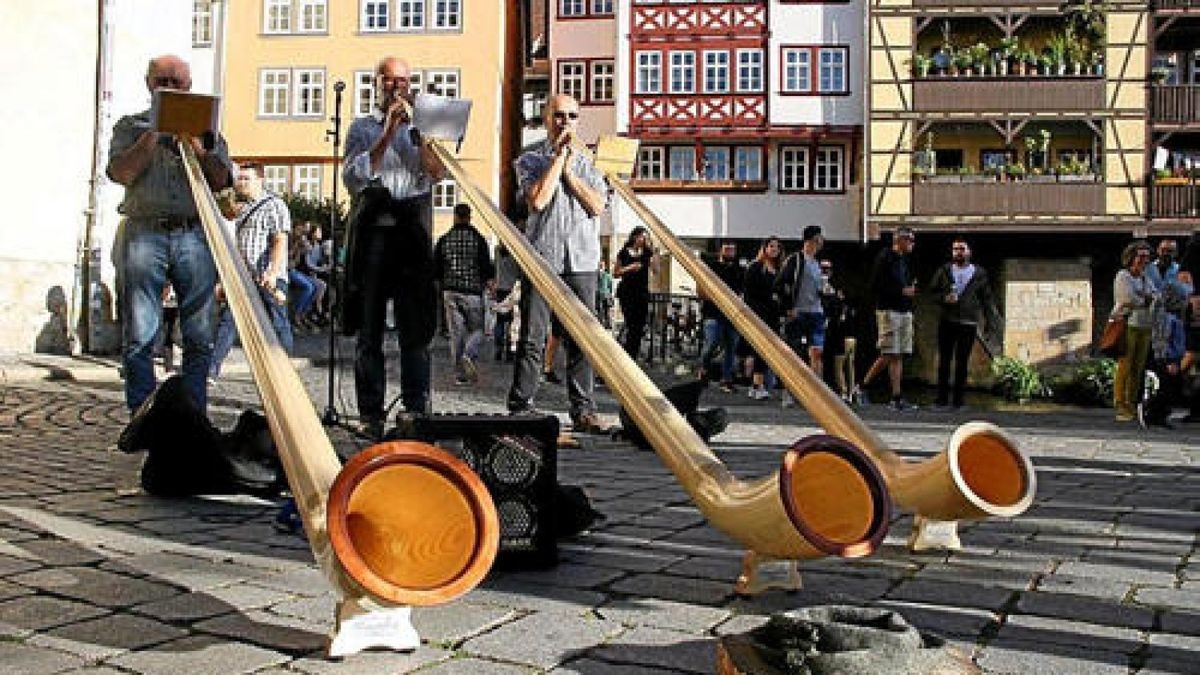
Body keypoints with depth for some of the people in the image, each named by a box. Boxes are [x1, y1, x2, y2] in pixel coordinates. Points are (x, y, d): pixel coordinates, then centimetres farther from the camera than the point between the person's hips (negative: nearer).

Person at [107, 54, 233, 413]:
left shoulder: (205, 128, 18)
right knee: (140, 337, -3)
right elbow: (122, 172, -2)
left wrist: (192, 141, -4)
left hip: (194, 236, 1)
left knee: (199, 337, -1)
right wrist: (156, 132, -3)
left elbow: (220, 181, 6)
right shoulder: (131, 126, 15)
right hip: (145, 234, -1)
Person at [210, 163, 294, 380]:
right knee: (227, 321, 0)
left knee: (277, 326, -1)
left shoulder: (274, 205, -3)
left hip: (269, 280, -7)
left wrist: (273, 272, -25)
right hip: (244, 278, 7)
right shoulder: (243, 210, 22)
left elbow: (280, 241, -13)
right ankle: (211, 368, -1)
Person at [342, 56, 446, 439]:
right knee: (369, 329, 0)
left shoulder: (420, 128, 18)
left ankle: (417, 411, 2)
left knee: (416, 329, -2)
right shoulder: (362, 128, 14)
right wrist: (387, 133, -7)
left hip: (414, 235, 1)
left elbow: (437, 173, 0)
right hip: (372, 233, -1)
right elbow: (352, 178, -3)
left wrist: (418, 129, -8)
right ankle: (371, 416, 4)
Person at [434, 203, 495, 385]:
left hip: (450, 292, 3)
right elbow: (487, 268, -6)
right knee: (476, 329, 9)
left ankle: (460, 374, 3)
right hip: (472, 291, -2)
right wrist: (489, 277, 13)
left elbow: (435, 270, 6)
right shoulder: (478, 239, -5)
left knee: (455, 332, 5)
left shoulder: (444, 240, 4)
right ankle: (469, 355, -19)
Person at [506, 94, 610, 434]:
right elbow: (537, 199, -10)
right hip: (541, 257, -2)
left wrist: (569, 173, -1)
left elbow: (598, 205, 2)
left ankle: (583, 409, 9)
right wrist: (559, 157, -4)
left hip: (582, 262, 3)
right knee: (532, 339, -3)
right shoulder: (530, 159, 8)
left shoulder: (588, 162, 16)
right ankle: (520, 408, 3)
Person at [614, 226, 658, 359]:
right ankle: (628, 356, -5)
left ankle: (634, 355, 11)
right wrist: (629, 268, -12)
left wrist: (653, 251, -10)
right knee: (631, 325, -11)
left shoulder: (647, 253, 6)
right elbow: (616, 274, 4)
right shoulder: (624, 253, 0)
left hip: (643, 292, 3)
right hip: (627, 292, -3)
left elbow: (656, 270, -7)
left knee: (640, 326, 2)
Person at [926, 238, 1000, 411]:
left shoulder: (979, 274, 8)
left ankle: (958, 400, 9)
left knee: (962, 363, 3)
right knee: (944, 361, 0)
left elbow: (987, 299, 8)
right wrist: (944, 298, -11)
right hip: (946, 322, 1)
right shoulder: (944, 271, 9)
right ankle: (942, 398, 6)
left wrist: (991, 322, 0)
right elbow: (932, 291, 10)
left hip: (968, 324, 0)